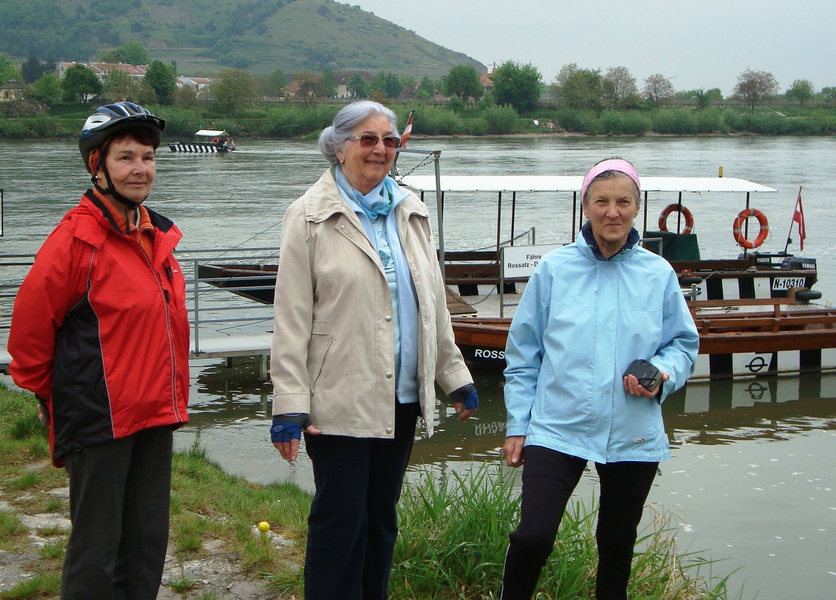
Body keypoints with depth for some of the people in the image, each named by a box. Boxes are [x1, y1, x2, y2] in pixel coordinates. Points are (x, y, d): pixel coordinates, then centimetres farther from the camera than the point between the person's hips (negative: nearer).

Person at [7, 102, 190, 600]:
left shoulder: (157, 234, 10)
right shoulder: (78, 237, -14)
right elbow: (30, 324, -10)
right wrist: (46, 391, 1)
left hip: (155, 415, 7)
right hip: (99, 420, -7)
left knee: (149, 544, 15)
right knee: (96, 555, 2)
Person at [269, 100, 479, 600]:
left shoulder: (410, 212, 12)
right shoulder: (311, 217, -5)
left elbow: (434, 303, 18)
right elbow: (292, 320, -8)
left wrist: (456, 377, 16)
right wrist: (289, 407, -13)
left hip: (401, 396, 5)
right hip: (341, 399, -5)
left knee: (382, 516, 12)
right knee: (342, 518, -1)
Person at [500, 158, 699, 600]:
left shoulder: (658, 275, 3)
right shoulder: (554, 269, 0)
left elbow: (684, 343, 11)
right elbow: (523, 354, 4)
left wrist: (663, 374, -11)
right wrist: (517, 425, 2)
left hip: (634, 438, 2)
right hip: (557, 430, -2)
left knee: (617, 547, 14)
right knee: (532, 538, -15)